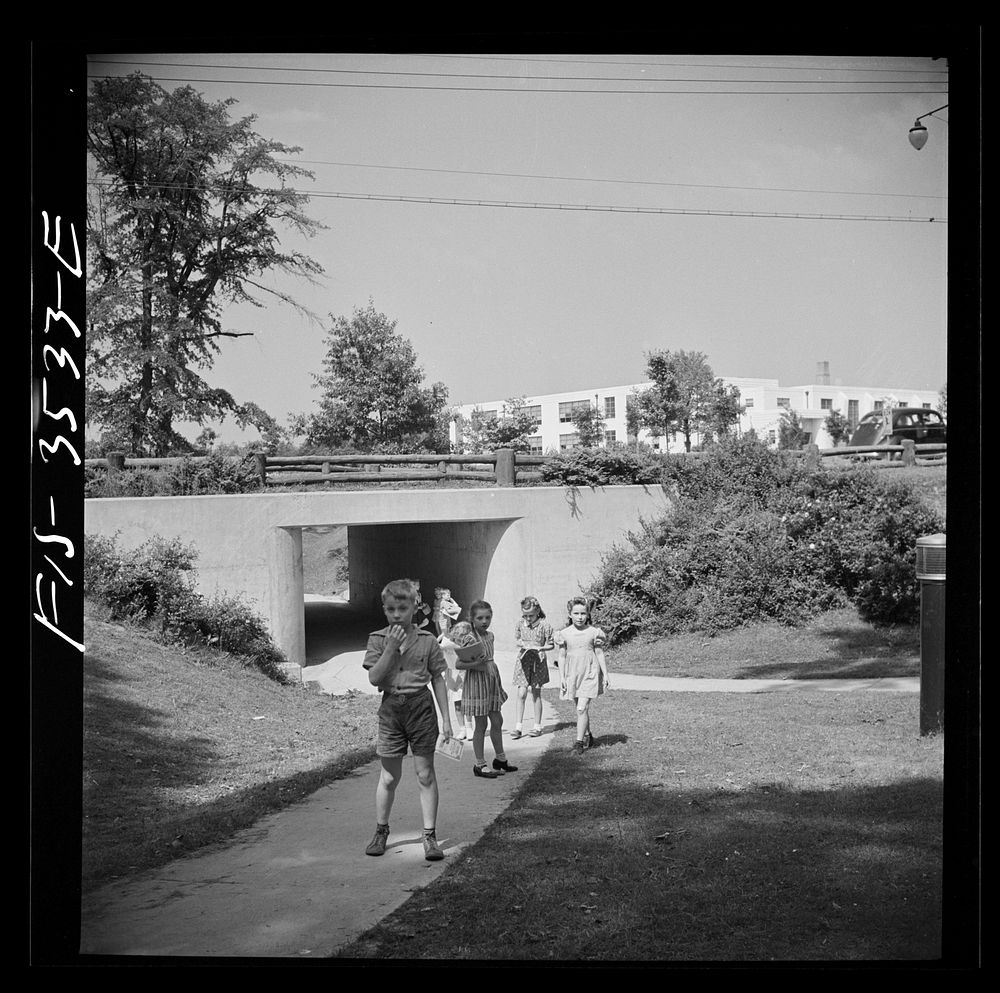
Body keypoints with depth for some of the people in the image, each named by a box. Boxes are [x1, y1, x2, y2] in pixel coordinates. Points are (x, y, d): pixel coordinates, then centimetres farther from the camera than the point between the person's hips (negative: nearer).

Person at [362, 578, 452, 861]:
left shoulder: (427, 641, -2)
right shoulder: (377, 639, 0)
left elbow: (438, 680, 3)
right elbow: (374, 678, -9)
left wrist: (446, 718, 1)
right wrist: (391, 647, -17)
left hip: (421, 707, -1)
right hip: (391, 708, 1)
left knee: (425, 774, 3)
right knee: (389, 777, 9)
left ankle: (430, 835, 10)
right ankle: (380, 831, 26)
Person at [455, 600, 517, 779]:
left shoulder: (490, 635, 6)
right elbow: (458, 663, -17)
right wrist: (475, 665, -30)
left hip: (492, 680, 7)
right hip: (477, 683, -7)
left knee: (497, 721, 14)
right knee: (481, 725, 1)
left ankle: (500, 759, 29)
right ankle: (480, 764, 11)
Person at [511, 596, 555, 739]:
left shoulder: (544, 625, -8)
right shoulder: (520, 624, -1)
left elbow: (551, 645, -2)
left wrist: (541, 648, -21)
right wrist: (523, 644, -11)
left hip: (538, 661, -2)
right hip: (523, 661, 2)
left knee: (536, 694, 6)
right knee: (521, 694, -5)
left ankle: (537, 726, 17)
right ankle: (518, 726, -1)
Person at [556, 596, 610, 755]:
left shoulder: (594, 632, -3)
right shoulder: (564, 634, 2)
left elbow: (600, 654, 3)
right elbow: (562, 656, 7)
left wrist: (605, 675, 2)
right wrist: (561, 677, 3)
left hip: (589, 674, -3)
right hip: (572, 675, 3)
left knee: (582, 708, -12)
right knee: (581, 709, 14)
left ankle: (579, 742, -7)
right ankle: (587, 736, 31)